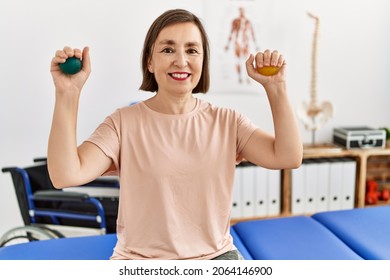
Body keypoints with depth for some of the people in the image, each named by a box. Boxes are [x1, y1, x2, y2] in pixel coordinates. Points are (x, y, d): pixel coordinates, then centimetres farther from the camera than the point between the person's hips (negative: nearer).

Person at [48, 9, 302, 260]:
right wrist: (67, 93, -25)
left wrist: (276, 87, -11)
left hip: (216, 255, 2)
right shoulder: (124, 123, -7)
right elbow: (66, 175, -19)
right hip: (139, 259, -1)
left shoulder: (227, 121, 1)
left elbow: (288, 157, -8)